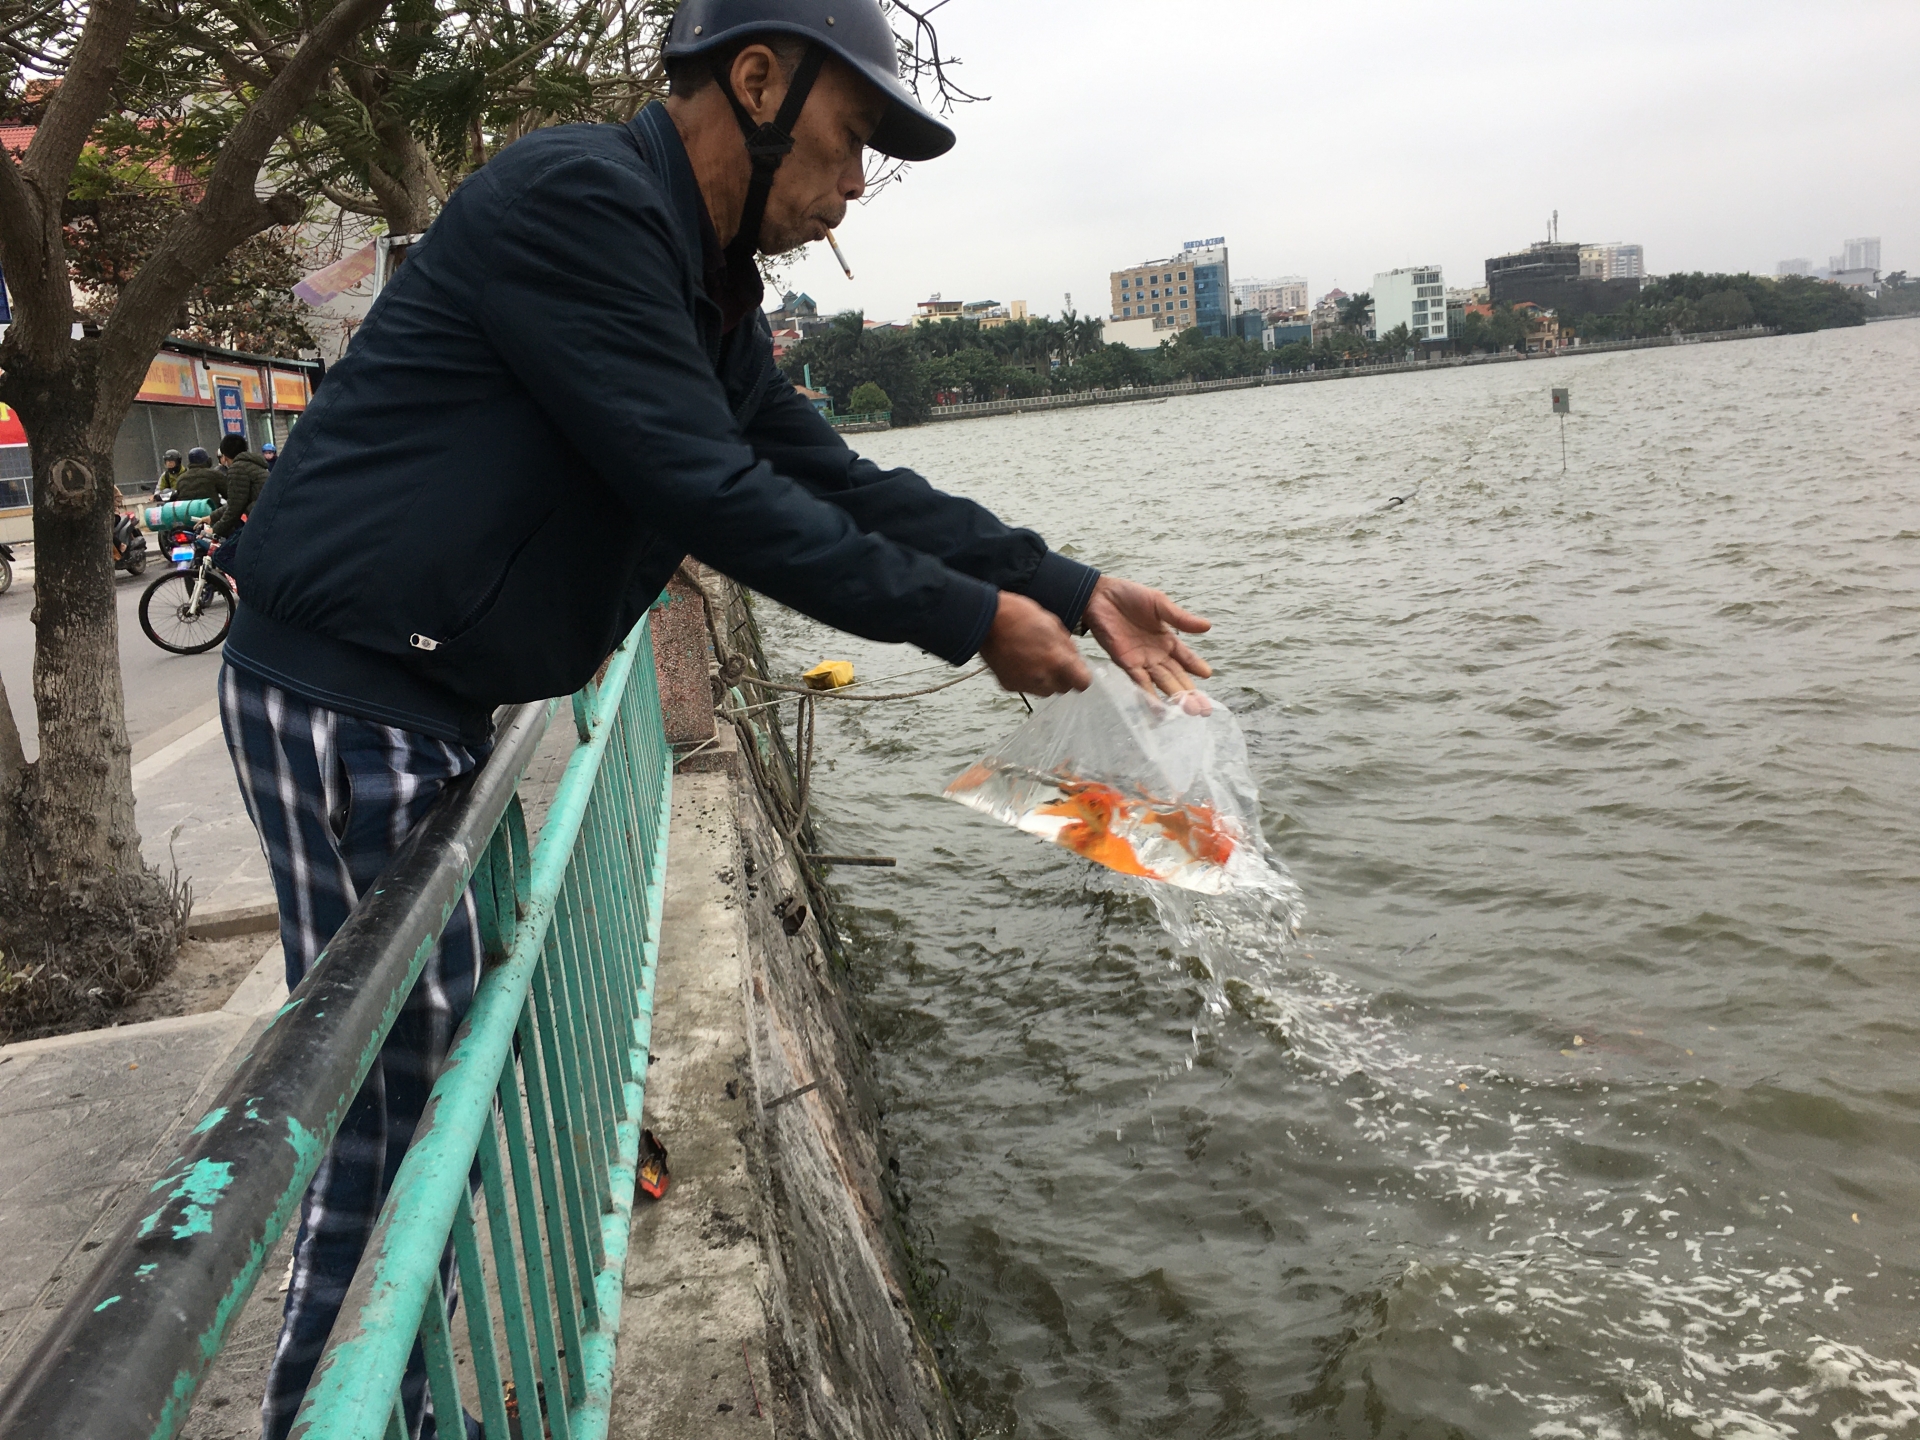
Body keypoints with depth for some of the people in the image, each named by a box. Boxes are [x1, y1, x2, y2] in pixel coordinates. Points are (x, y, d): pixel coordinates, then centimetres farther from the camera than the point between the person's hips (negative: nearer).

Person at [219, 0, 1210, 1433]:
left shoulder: (706, 292, 13)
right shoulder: (578, 198, -18)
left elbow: (839, 478, 11)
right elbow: (712, 494, -23)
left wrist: (1074, 590, 6)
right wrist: (975, 622, -16)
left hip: (437, 704, 10)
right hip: (344, 697, -10)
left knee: (460, 1063, 17)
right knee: (391, 1101, -3)